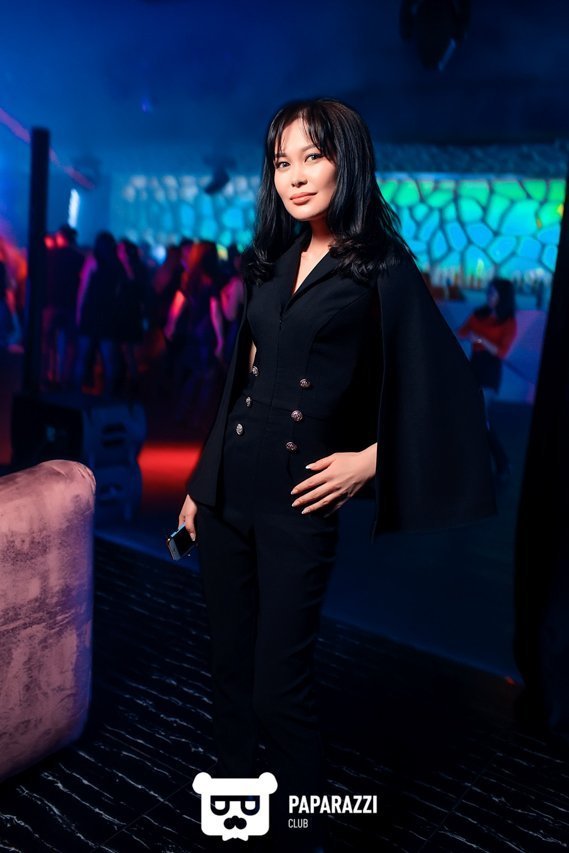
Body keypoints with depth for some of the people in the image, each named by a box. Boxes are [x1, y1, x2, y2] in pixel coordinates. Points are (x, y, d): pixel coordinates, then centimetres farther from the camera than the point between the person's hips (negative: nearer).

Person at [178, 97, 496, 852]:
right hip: (227, 489, 6)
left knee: (279, 689, 1)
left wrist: (369, 459, -10)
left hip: (297, 503, -6)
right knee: (229, 670, 15)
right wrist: (199, 484, 13)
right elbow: (240, 381, 14)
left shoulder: (382, 271, -6)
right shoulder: (272, 263, 11)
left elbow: (442, 393, -5)